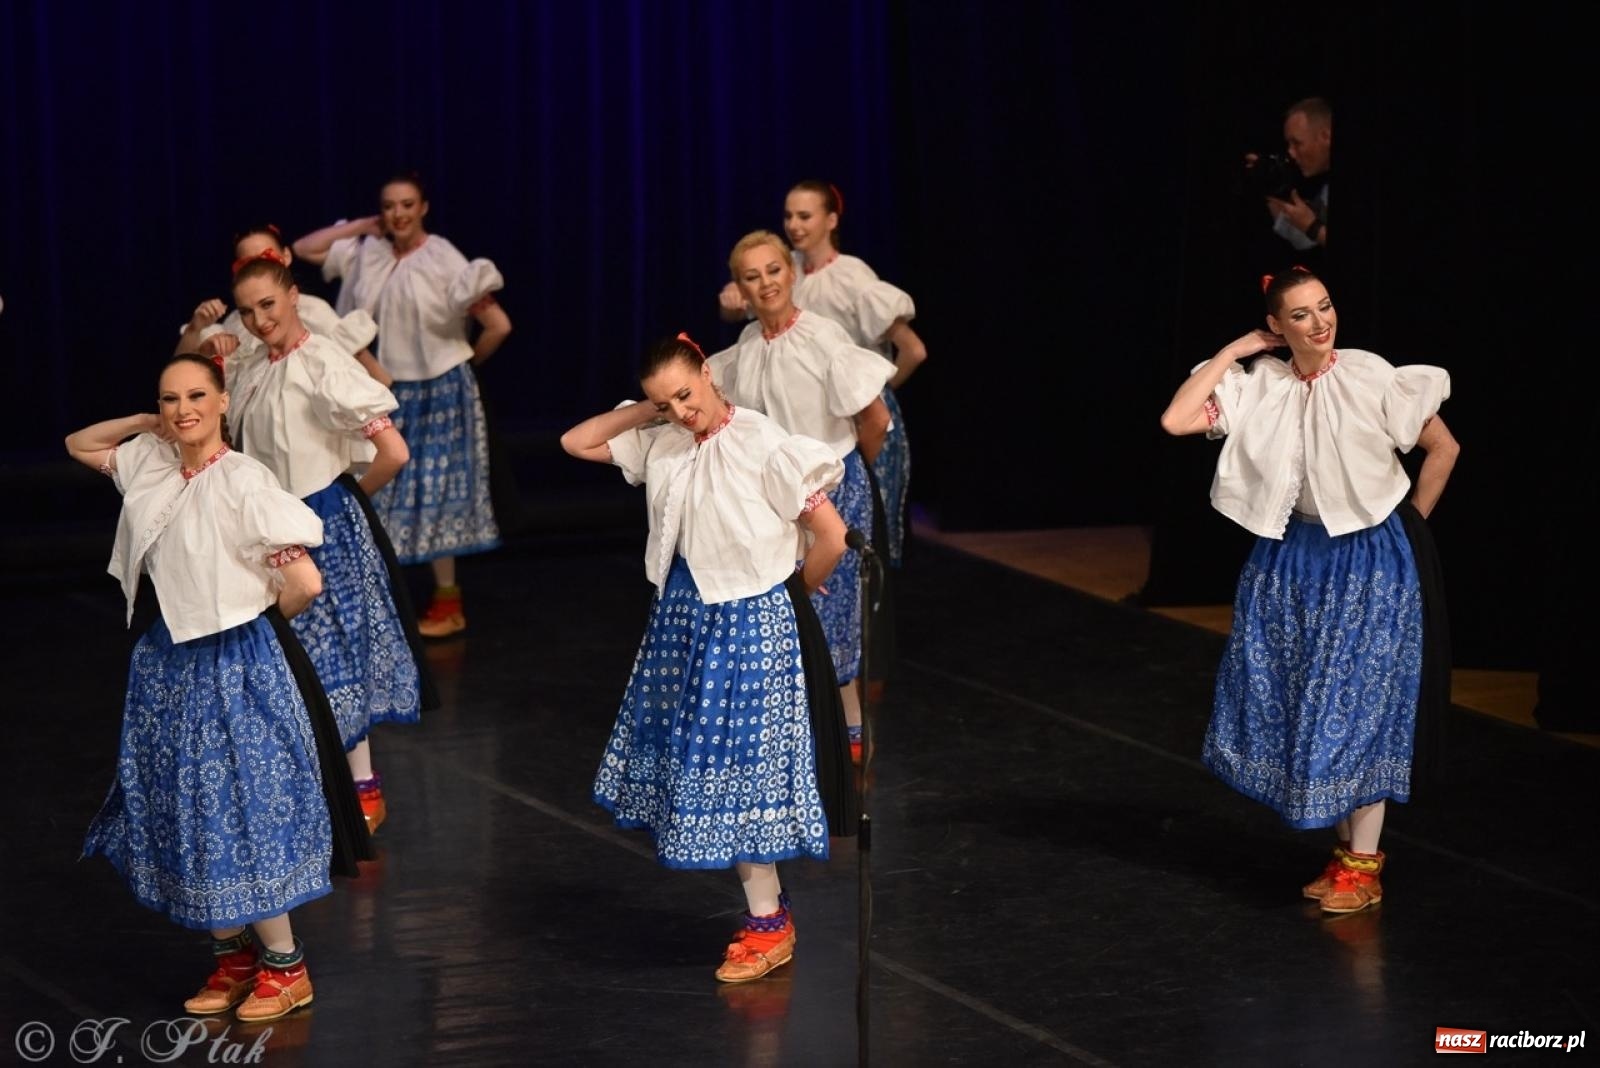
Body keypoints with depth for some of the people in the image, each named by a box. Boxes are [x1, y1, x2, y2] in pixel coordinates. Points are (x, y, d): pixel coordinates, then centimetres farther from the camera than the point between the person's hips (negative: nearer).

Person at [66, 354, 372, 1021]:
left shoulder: (243, 482, -19)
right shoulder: (151, 466, 2)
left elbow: (304, 583, -22)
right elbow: (78, 444, 20)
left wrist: (258, 616, -3)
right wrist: (149, 424, 5)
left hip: (239, 662, -7)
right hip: (172, 661, 7)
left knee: (244, 811, -2)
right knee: (186, 815, 11)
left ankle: (285, 966, 12)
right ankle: (233, 957, 24)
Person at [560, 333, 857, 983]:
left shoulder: (762, 446, -17)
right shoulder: (659, 444, 2)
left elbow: (831, 537, -17)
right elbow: (576, 442, 11)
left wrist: (792, 592, 0)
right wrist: (641, 411, 0)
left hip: (752, 623, -7)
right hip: (684, 615, 7)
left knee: (743, 768, -4)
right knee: (702, 763, 10)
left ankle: (767, 927, 4)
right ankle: (767, 905, 19)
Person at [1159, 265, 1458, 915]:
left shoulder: (1373, 379, -15)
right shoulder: (1260, 388, -5)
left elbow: (1443, 449, -5)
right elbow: (1176, 421, -16)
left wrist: (1407, 526, 1)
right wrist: (1235, 349, -12)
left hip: (1373, 560, -4)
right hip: (1298, 559, 4)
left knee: (1362, 701, -2)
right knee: (1309, 703, 7)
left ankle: (1363, 862, 4)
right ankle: (1347, 845, 21)